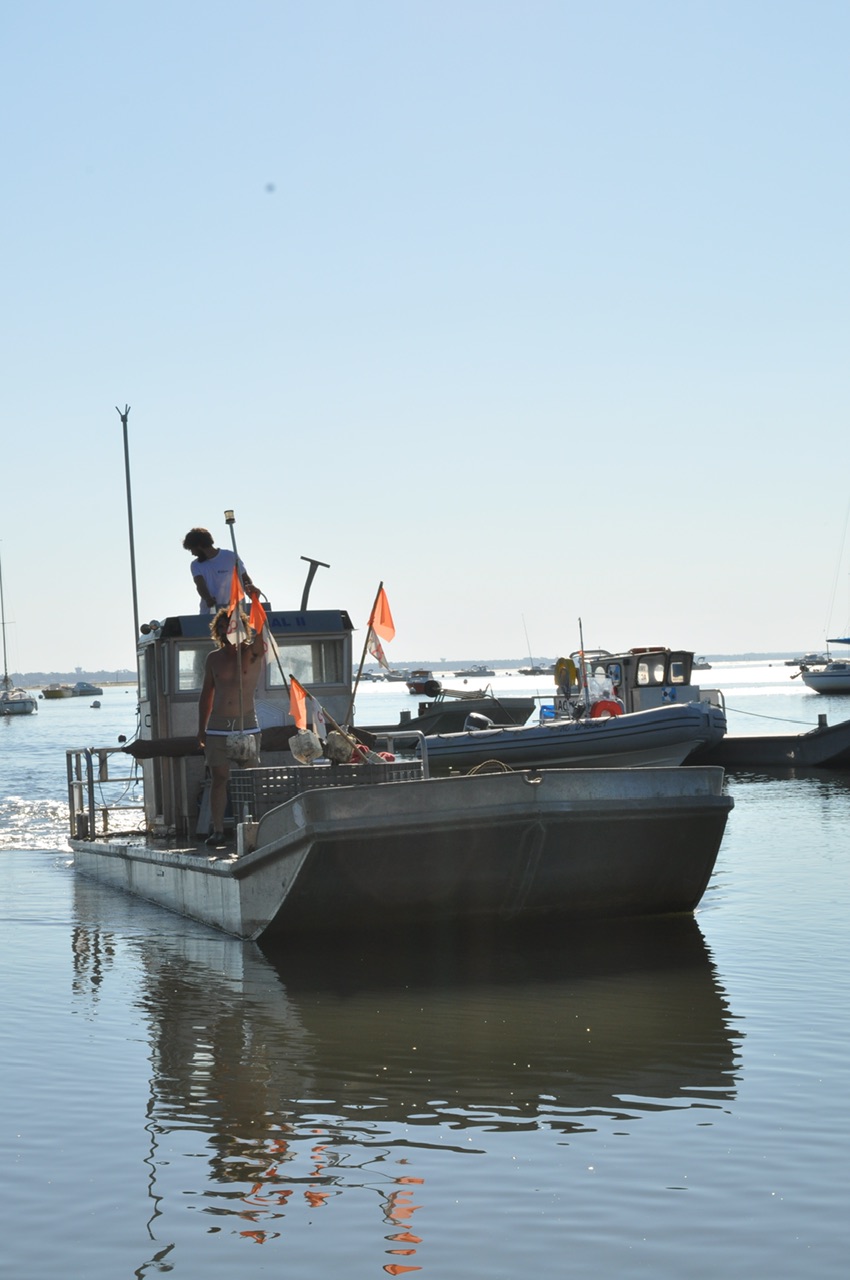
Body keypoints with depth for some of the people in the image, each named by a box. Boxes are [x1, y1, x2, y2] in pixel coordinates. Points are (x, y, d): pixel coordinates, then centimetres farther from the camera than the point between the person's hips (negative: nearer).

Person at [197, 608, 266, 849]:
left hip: (247, 725, -2)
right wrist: (201, 729, 12)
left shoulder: (252, 652, 2)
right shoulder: (214, 658, 10)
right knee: (219, 779, -1)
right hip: (217, 727, 2)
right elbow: (206, 695, 16)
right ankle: (218, 831, 0)